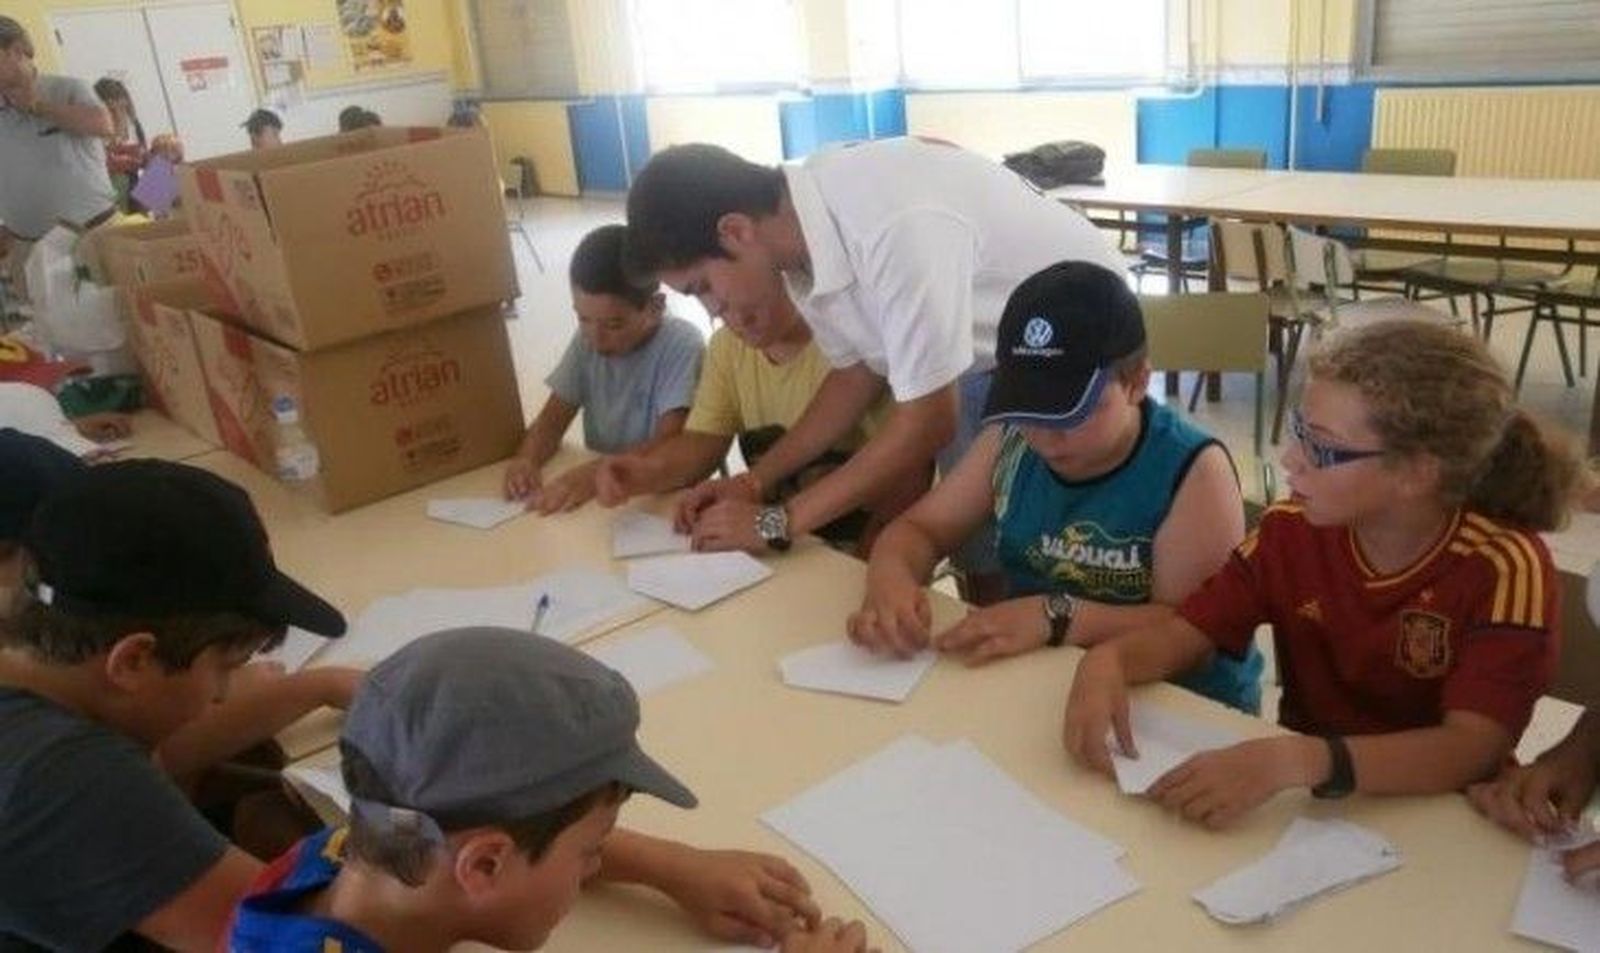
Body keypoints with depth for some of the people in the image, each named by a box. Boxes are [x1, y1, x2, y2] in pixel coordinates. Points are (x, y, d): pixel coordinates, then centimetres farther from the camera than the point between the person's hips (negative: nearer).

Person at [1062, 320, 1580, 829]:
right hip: (1300, 794, 3)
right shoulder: (1292, 530, -5)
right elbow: (1184, 633, 0)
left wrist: (1299, 762, -40)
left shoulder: (1503, 568, -16)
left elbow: (1473, 749, -26)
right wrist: (1105, 663, -21)